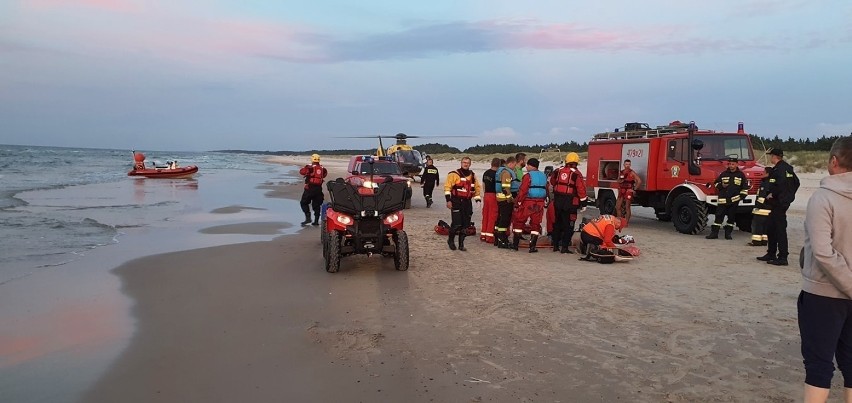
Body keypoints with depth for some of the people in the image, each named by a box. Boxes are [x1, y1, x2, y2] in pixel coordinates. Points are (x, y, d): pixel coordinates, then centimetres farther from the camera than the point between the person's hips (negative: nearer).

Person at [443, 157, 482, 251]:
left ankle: (461, 244, 17)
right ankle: (450, 240, 13)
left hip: (467, 203, 6)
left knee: (465, 225, 6)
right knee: (457, 224, -11)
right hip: (456, 202, -6)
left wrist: (478, 199, 12)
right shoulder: (454, 174, -7)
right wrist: (448, 200, -15)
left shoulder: (473, 175, 13)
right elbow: (447, 187, -9)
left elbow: (477, 187, 22)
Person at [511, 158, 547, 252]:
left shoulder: (528, 176, -10)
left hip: (527, 203, -5)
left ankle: (515, 244, 10)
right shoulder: (543, 176, 11)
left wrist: (517, 203, -9)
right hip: (539, 204, 5)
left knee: (519, 222, 8)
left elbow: (522, 191, -14)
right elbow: (546, 191, 16)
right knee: (535, 224, 10)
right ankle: (532, 246, 7)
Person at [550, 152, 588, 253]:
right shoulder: (576, 174, -10)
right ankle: (565, 247, -1)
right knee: (568, 225, 2)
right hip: (570, 203, -5)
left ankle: (555, 245, 21)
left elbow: (552, 183, 21)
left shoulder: (558, 171, 6)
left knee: (557, 223, 16)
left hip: (557, 201, 5)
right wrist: (583, 202, -5)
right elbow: (581, 189, -11)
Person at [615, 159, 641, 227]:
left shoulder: (632, 172, -5)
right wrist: (621, 180, 0)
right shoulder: (621, 172, 13)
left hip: (628, 191, -6)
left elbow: (639, 181, -10)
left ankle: (626, 223, -1)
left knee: (627, 207, -5)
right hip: (621, 191, 6)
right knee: (617, 207, 5)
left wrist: (634, 189, -10)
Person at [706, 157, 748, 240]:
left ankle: (728, 233, 14)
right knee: (719, 216, -3)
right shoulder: (723, 174, 8)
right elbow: (716, 183, 17)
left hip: (734, 200, 0)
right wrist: (721, 185, -3)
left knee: (731, 217, 5)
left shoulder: (741, 175, 7)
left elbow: (745, 187, 9)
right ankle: (714, 233, -2)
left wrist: (741, 196, 0)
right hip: (722, 199, 0)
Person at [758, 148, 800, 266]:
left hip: (779, 203, -11)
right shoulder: (787, 168, 16)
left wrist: (772, 194, -15)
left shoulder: (779, 169, -16)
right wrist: (790, 195, 20)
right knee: (770, 227, 18)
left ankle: (782, 257, -5)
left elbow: (781, 184, -28)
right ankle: (771, 253, 26)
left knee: (780, 229, -8)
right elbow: (796, 182, 21)